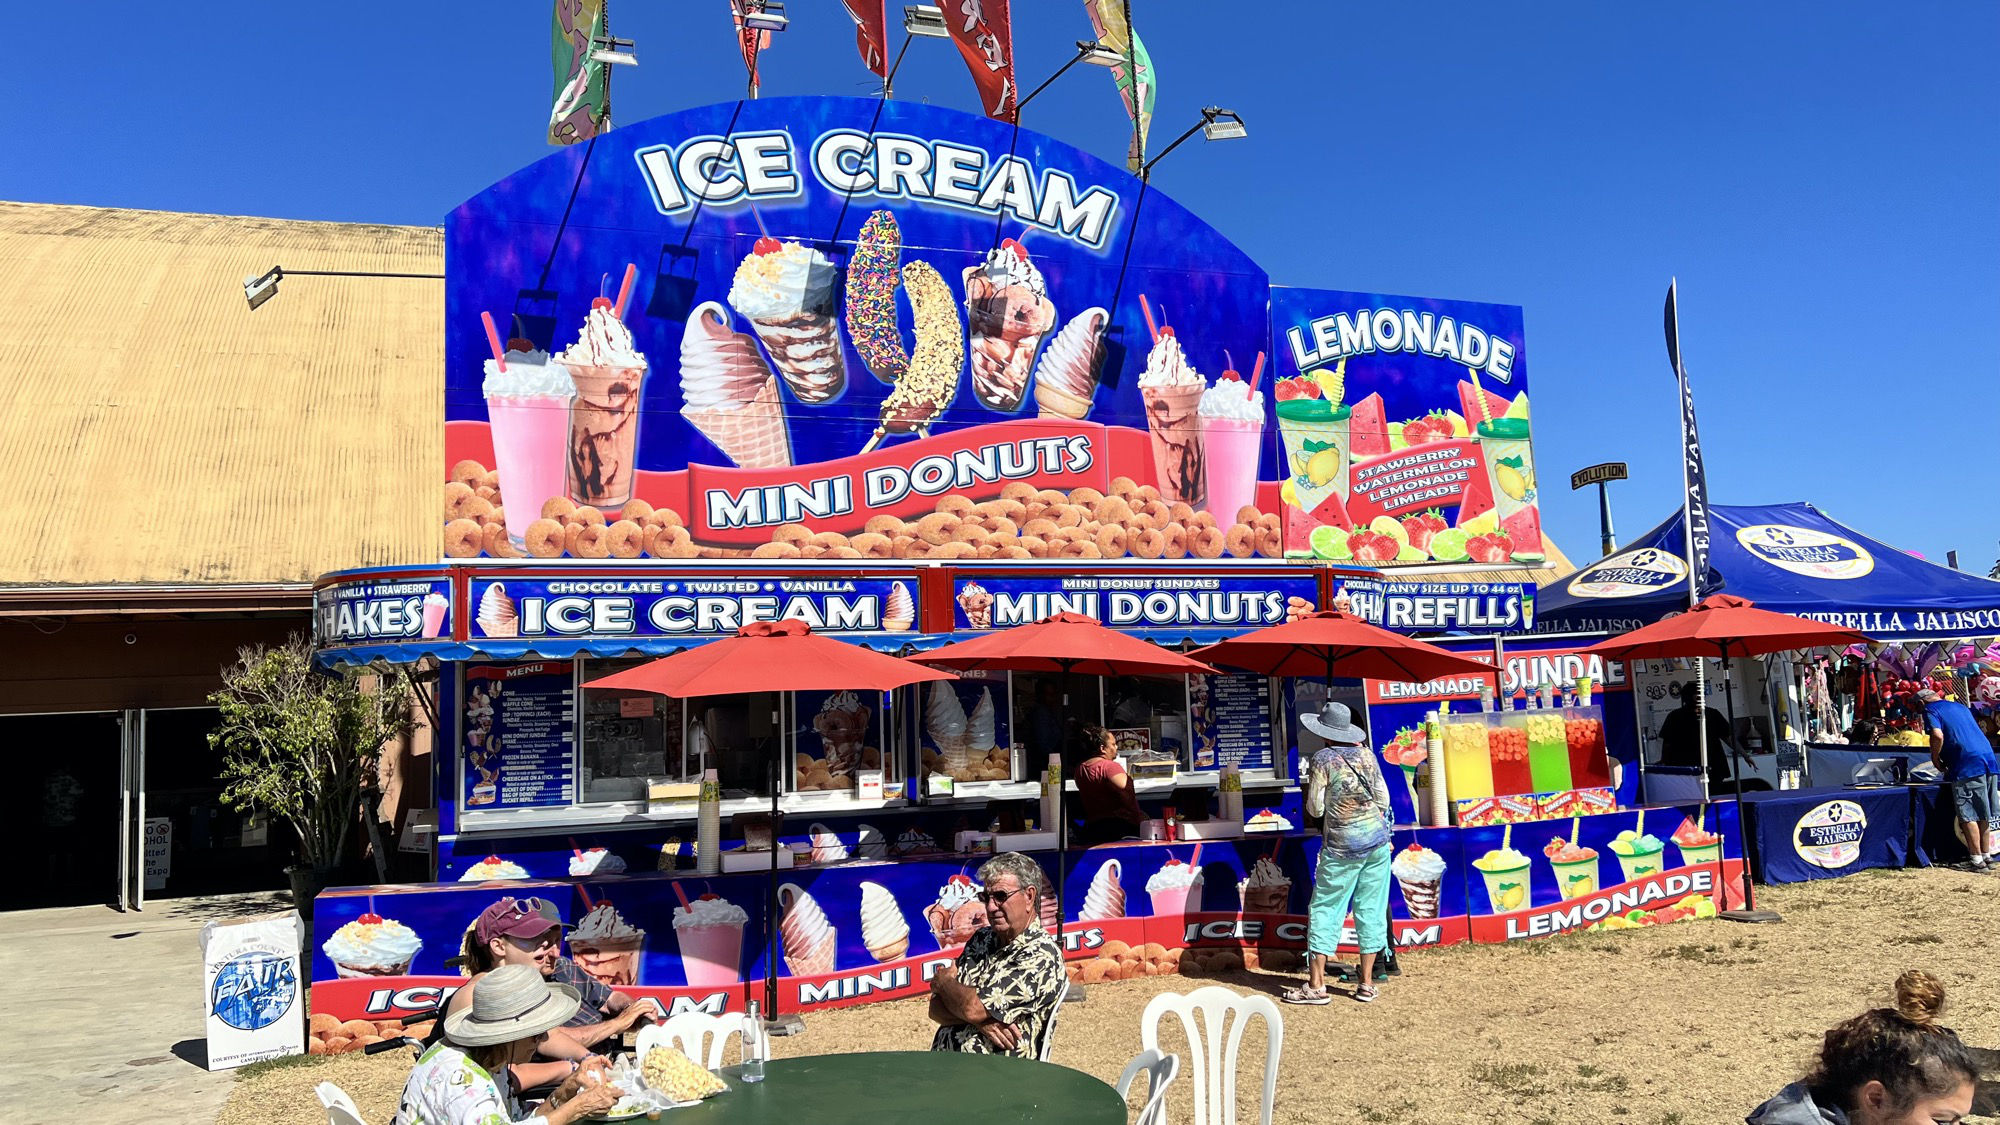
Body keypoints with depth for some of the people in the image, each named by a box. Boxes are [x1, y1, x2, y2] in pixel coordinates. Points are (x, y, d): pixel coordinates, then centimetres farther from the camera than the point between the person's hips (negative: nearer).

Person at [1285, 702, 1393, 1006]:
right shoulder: (1366, 754, 4)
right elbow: (1383, 799, 8)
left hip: (1342, 847, -5)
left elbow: (1315, 809, -8)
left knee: (1324, 910, 1)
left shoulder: (1323, 759, -9)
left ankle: (1316, 985, -1)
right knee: (1371, 910, 9)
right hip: (1378, 840, 5)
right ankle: (1366, 983, 12)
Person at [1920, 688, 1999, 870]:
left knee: (1968, 816, -3)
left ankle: (1977, 861, -4)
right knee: (1982, 815, 15)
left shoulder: (1930, 710, 1)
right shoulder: (1959, 706, 25)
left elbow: (1938, 736, -16)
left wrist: (1935, 759, -1)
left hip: (1967, 766, -8)